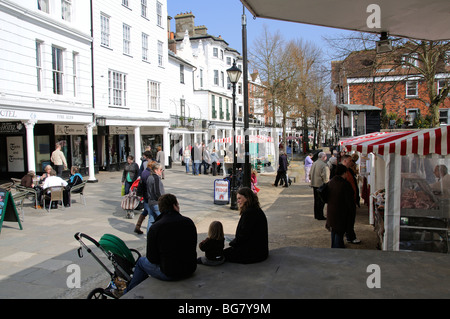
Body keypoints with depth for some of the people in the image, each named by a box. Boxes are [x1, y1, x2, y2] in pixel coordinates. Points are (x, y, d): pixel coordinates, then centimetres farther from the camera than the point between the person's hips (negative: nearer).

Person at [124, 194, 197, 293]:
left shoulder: (155, 227, -16)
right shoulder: (189, 222, -4)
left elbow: (152, 258, -10)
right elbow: (193, 247, 6)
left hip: (169, 274, -4)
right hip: (190, 270, 5)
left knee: (141, 261, 23)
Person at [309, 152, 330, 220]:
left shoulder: (313, 164, 10)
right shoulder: (324, 165, -17)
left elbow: (310, 175, 18)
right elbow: (325, 177, -20)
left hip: (314, 184, 8)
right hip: (321, 185, -8)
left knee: (316, 200, 16)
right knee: (321, 201, 0)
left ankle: (316, 215, 24)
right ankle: (320, 216, 5)